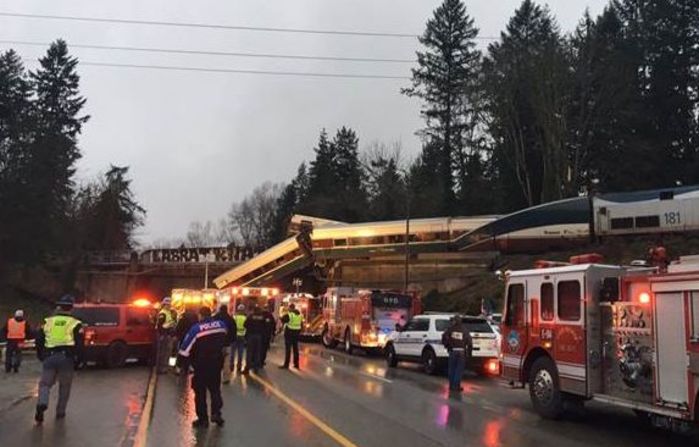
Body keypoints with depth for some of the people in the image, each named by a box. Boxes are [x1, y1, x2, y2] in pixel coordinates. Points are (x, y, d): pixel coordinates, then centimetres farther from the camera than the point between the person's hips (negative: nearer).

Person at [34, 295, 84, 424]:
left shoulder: (48, 322, 13)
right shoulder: (75, 324, 5)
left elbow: (39, 341, 13)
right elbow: (79, 345, -1)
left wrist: (41, 357, 21)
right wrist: (78, 360, 9)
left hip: (49, 358, 1)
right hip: (66, 358, -1)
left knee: (45, 383, 9)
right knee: (64, 386, 13)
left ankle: (42, 404, -17)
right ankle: (60, 412, 16)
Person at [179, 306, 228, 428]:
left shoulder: (196, 329, -17)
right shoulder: (221, 325, -7)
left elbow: (185, 349, -16)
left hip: (201, 365, -3)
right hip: (217, 363, 3)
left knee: (200, 392, 9)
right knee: (215, 389, 18)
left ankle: (203, 419, 11)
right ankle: (216, 413, 4)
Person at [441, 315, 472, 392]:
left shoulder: (450, 329, 2)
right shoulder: (464, 330, 3)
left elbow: (444, 337, -10)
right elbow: (469, 342, -1)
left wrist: (446, 345, 4)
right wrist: (469, 351, 8)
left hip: (452, 351, 1)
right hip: (461, 352, -1)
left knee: (452, 369, 11)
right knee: (459, 369, 5)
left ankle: (451, 385, 14)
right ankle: (456, 386, 2)